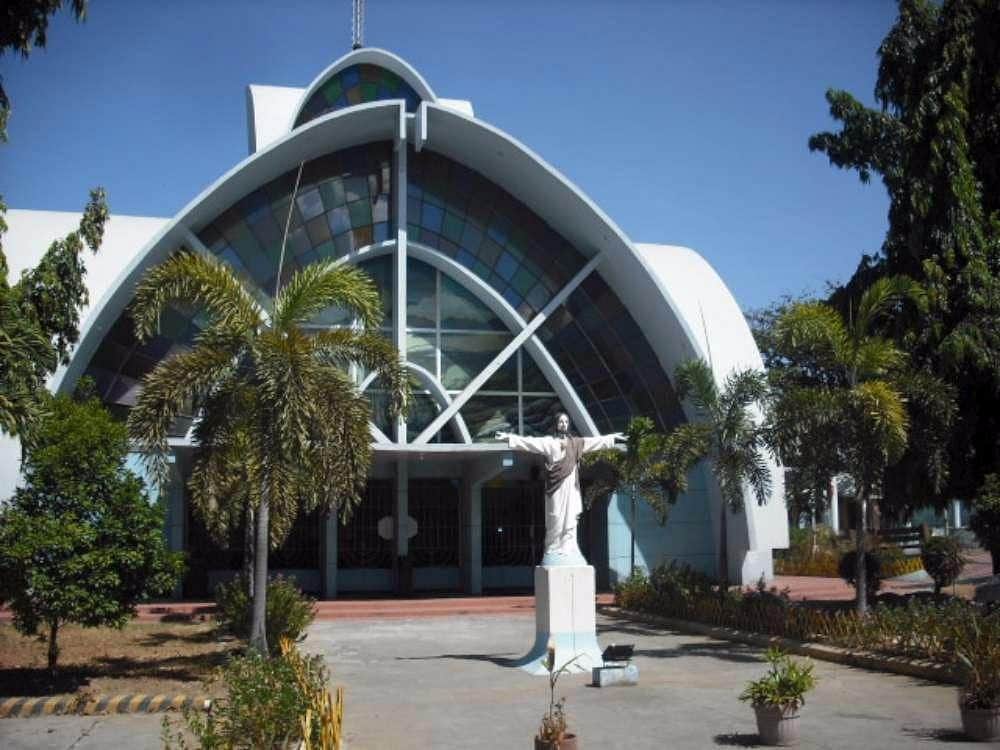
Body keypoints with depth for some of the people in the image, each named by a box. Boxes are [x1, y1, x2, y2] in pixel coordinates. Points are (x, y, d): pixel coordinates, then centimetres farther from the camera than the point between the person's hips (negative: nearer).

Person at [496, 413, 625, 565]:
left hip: (571, 487, 4)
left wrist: (612, 438, 29)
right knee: (555, 520, -3)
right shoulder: (548, 442, 1)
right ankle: (553, 552, 1)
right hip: (556, 487, -4)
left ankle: (568, 552, 6)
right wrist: (509, 437, -19)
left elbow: (594, 441, 23)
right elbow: (529, 442, -8)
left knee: (570, 519, 2)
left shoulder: (575, 443, 14)